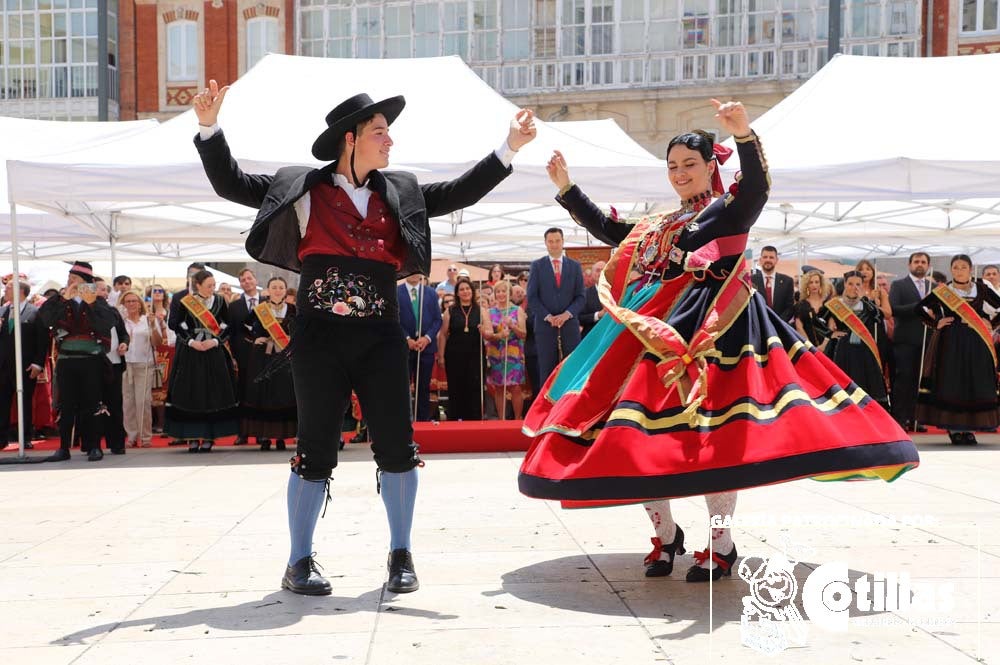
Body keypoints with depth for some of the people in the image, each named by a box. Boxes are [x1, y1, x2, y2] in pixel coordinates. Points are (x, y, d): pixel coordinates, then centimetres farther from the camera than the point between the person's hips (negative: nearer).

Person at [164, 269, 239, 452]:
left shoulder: (220, 302, 5)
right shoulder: (185, 302, 1)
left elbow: (228, 327, 5)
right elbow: (178, 327, 3)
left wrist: (215, 341, -9)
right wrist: (191, 341, -11)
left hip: (214, 353, 1)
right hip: (190, 354, -1)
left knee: (213, 394, -2)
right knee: (190, 394, -3)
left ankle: (209, 437, 4)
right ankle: (192, 437, 3)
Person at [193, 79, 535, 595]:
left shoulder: (400, 193, 13)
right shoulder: (303, 188, 4)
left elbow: (458, 193, 11)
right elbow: (231, 184, 5)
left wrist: (508, 148, 5)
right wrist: (210, 128, -7)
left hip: (380, 336, 3)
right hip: (320, 335, -3)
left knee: (397, 447, 1)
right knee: (316, 451, 2)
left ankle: (401, 555, 16)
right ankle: (299, 563, 15)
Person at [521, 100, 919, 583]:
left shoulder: (731, 208, 1)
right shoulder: (660, 225, 21)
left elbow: (758, 184, -20)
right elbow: (606, 229, 25)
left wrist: (745, 134, -38)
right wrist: (565, 187, 20)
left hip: (712, 330, -7)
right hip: (660, 332, 7)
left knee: (709, 432, -12)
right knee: (642, 428, 0)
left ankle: (722, 546, 0)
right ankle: (666, 533, 14)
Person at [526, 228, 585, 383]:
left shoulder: (575, 266, 10)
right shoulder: (537, 265, 6)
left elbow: (580, 296, 6)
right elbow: (532, 297, 0)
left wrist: (567, 314, -10)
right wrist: (548, 316, -10)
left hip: (569, 324, 1)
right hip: (545, 325, -1)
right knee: (547, 371, 0)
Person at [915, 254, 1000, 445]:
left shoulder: (981, 289, 6)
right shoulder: (943, 291, 2)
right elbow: (920, 307, 4)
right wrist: (936, 323, -4)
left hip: (976, 343, 1)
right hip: (950, 342, -1)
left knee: (975, 383, 1)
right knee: (950, 383, -3)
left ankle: (970, 428, 8)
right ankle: (953, 428, 4)